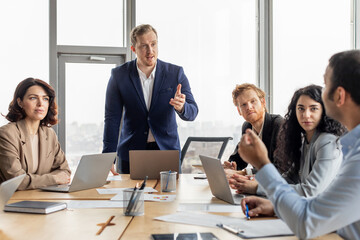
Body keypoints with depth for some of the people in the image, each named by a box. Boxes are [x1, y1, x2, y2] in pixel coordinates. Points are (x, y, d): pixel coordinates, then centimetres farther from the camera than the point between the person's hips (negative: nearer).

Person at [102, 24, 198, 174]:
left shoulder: (175, 73, -3)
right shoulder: (119, 75, -3)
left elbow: (192, 113, -4)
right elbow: (112, 118, -3)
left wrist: (181, 107, -28)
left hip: (167, 151, 0)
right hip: (131, 152, 0)